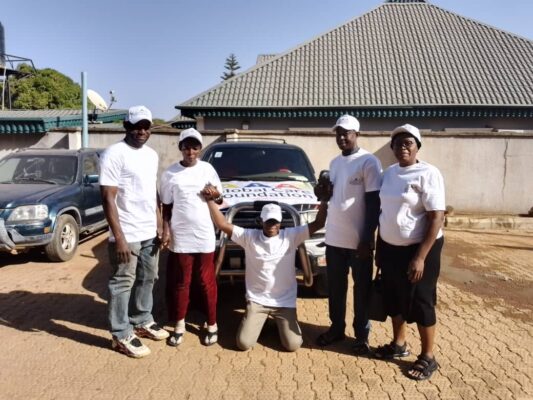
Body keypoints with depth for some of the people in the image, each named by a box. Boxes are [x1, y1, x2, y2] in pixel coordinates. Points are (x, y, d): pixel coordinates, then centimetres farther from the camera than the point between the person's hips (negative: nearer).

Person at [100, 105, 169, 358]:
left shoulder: (152, 155, 10)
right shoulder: (114, 154, -13)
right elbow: (108, 198, -17)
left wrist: (160, 226, 11)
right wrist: (119, 237, -21)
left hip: (150, 232, 8)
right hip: (127, 234, -7)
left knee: (147, 279, 18)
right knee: (123, 283, 4)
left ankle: (142, 322, 36)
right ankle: (122, 336, 17)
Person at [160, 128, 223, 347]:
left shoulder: (207, 169, 3)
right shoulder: (170, 173, 0)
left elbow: (219, 198, 11)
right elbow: (167, 206, 5)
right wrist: (166, 230, -5)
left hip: (204, 235, 0)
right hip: (180, 236, 0)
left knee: (207, 281, 8)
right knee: (181, 283, 10)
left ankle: (212, 324, 21)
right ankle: (179, 324, 25)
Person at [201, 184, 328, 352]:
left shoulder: (291, 236, -3)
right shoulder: (249, 237, -4)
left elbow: (317, 224, -6)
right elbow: (223, 225, -6)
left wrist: (324, 200, -14)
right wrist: (210, 200, -12)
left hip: (285, 302, 0)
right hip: (257, 300, 0)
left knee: (292, 345, -9)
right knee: (244, 343, -10)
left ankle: (279, 322, 24)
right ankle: (255, 321, 24)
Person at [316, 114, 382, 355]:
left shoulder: (368, 162, -10)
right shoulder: (335, 162, 12)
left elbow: (374, 203, -12)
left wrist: (368, 239, -16)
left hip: (359, 239, -6)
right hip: (334, 237, 7)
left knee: (362, 289, 9)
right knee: (335, 288, 16)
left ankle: (362, 335, 23)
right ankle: (336, 328, 32)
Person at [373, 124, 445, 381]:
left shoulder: (428, 174, -14)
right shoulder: (389, 173, 7)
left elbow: (436, 217, -18)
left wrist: (420, 257, -22)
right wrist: (379, 248, 13)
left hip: (418, 248, -7)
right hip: (390, 247, 7)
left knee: (420, 303, 4)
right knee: (394, 299, 17)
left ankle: (428, 357, 21)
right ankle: (399, 344, 36)